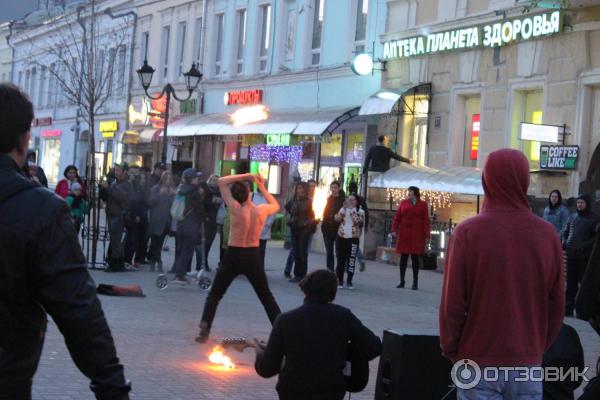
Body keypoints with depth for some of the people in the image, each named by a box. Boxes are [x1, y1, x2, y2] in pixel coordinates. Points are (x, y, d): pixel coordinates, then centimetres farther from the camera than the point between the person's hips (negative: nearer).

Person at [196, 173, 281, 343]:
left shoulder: (236, 209, -15)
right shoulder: (262, 210, -7)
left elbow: (222, 181, -7)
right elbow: (276, 206, 19)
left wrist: (247, 176, -6)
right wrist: (262, 187, 18)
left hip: (233, 256, -2)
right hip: (253, 256, 2)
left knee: (214, 295, 9)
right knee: (267, 297, 16)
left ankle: (204, 332, -3)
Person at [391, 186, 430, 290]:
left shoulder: (422, 204, 3)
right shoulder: (403, 203, 7)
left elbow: (426, 220, -1)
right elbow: (397, 217, 5)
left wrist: (426, 235, -6)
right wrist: (394, 229, -4)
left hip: (416, 234, -2)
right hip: (404, 233, 2)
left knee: (415, 257, 1)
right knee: (403, 256, 4)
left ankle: (415, 282, 7)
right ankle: (402, 281, 12)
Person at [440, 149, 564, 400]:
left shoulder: (468, 233, -11)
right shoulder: (548, 234, -2)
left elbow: (452, 303, -9)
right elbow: (556, 305, 4)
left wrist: (450, 350, 5)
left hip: (479, 362, -2)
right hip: (528, 362, 2)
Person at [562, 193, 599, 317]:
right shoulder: (573, 217, 13)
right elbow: (565, 231, 21)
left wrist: (585, 246, -20)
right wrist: (564, 241, 1)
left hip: (585, 257, -5)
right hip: (571, 255, 5)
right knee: (570, 283, 9)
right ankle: (568, 309, 16)